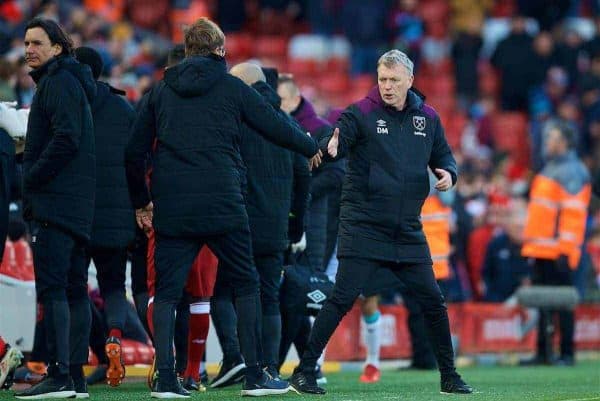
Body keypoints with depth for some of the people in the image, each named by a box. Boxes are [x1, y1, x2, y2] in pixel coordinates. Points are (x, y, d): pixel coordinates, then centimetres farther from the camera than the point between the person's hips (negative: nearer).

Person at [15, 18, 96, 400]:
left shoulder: (60, 82, -9)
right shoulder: (73, 81, 22)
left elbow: (66, 138, -20)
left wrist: (32, 180, -13)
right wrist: (33, 182, 17)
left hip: (57, 198, -10)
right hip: (77, 205, 10)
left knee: (52, 288, -13)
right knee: (75, 289, 9)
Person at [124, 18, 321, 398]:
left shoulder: (160, 91, 11)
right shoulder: (232, 88, 3)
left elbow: (134, 153, 11)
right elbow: (277, 126, 8)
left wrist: (141, 201, 24)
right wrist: (312, 148, 28)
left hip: (171, 209, 2)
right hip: (223, 206, -2)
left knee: (167, 292, 6)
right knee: (246, 285, 9)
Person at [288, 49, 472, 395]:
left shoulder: (427, 118, 8)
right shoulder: (362, 113, -6)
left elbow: (444, 156, 19)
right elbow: (333, 141, -22)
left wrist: (449, 174, -4)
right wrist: (330, 148, -47)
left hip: (408, 230, 4)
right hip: (363, 227, -4)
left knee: (433, 302, 5)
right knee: (342, 299, -10)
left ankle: (449, 376, 18)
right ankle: (304, 370, -3)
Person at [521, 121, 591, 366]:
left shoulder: (572, 171, -10)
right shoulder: (550, 169, 21)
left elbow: (573, 212, -17)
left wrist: (565, 249, -22)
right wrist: (531, 245, 23)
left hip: (557, 252, -9)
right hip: (541, 251, 9)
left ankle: (567, 353, -4)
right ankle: (542, 353, 14)